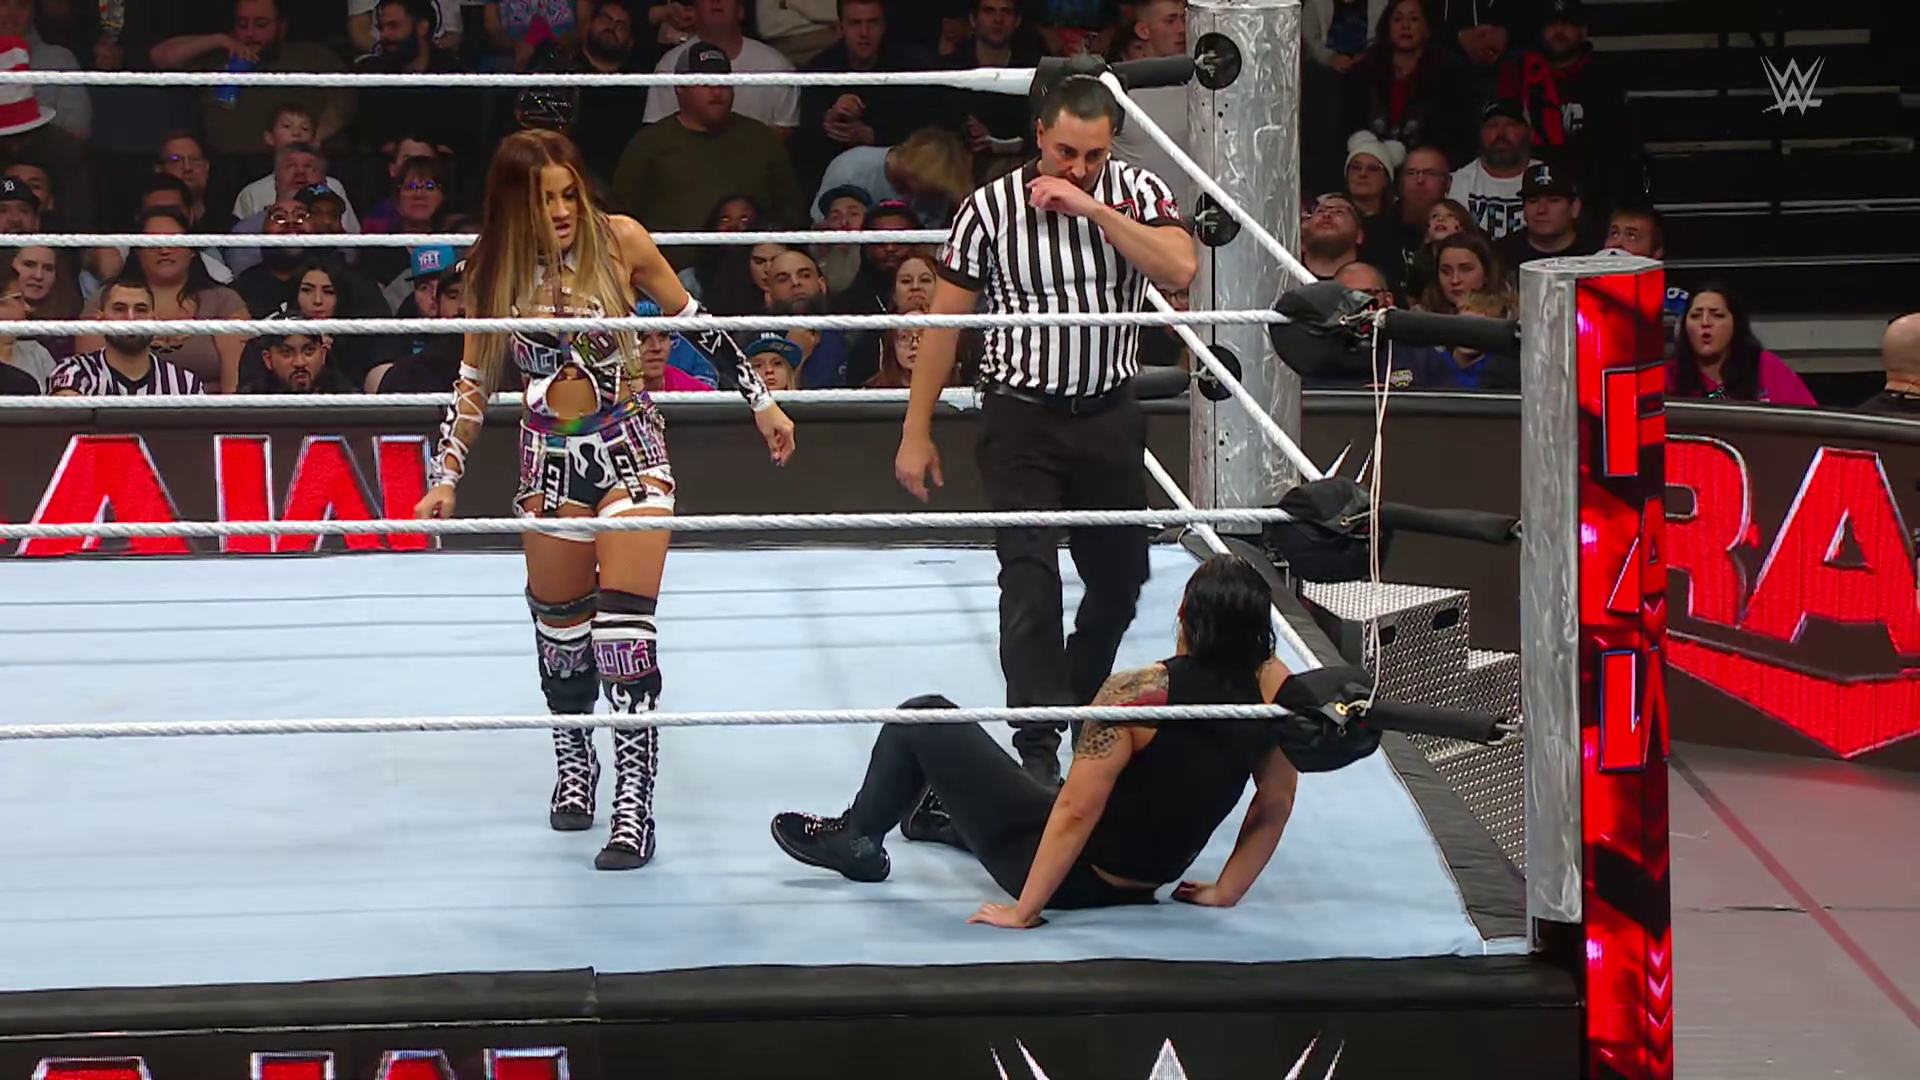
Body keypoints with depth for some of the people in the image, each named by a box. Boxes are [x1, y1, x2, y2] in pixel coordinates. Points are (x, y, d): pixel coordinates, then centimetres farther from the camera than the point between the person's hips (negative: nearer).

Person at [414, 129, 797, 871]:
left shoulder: (620, 241, -9)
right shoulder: (494, 272, -3)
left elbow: (695, 323, 2)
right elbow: (474, 381, 7)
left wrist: (761, 401, 6)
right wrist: (447, 477, 2)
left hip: (630, 448, -3)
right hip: (550, 459, 3)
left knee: (624, 624, -12)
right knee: (559, 622, 11)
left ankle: (634, 804, -12)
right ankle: (572, 761, 36)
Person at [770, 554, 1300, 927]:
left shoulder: (1136, 697, -29)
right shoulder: (1275, 685, -13)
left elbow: (1075, 812, -26)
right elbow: (1276, 803, -3)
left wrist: (1024, 910, -17)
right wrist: (1226, 890, 8)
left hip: (1078, 877, -7)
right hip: (1149, 880, 7)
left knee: (922, 721, 7)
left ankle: (855, 839, 30)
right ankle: (948, 817, 65)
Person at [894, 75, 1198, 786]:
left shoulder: (1138, 194, -2)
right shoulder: (991, 208, -7)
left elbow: (1179, 271, -20)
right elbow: (944, 322, -2)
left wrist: (1091, 208, -23)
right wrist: (916, 433, -2)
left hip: (1109, 415, 3)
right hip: (1021, 416, -3)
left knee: (1120, 579, 12)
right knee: (1030, 580, -16)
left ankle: (1078, 708, 36)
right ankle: (1038, 748, -17)